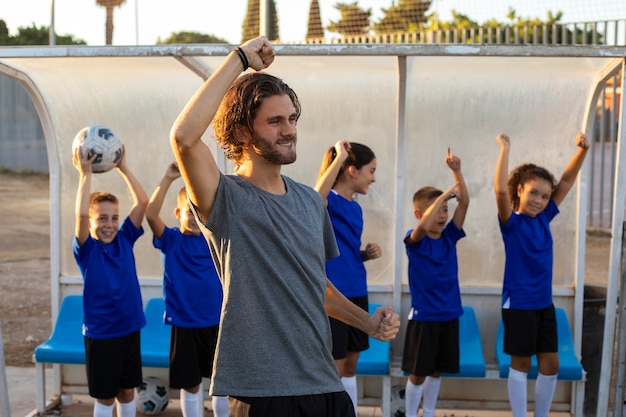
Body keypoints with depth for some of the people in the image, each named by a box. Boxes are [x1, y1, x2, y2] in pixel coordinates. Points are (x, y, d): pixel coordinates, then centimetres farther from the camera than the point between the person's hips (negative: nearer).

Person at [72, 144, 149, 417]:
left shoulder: (125, 239, 0)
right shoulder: (86, 249, -10)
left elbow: (143, 202, -8)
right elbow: (81, 214, -29)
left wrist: (123, 168, -10)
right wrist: (85, 173, -25)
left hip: (130, 329, 4)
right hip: (100, 334, -4)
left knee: (127, 391, 15)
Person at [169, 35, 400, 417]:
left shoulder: (311, 200, 10)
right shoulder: (228, 200, -10)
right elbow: (184, 136, -29)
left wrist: (368, 322, 9)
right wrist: (239, 59, -21)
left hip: (326, 386, 6)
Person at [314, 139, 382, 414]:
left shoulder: (356, 208, 12)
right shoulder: (328, 202, -12)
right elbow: (316, 196, -40)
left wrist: (367, 254, 3)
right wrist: (340, 156, -34)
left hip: (357, 293, 8)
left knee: (350, 366, 17)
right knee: (333, 370, -1)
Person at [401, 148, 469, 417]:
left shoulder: (449, 236, 3)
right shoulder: (415, 240, -10)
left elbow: (464, 203, -6)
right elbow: (424, 225, -34)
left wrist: (456, 171, -16)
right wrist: (445, 193, -31)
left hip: (449, 314, 5)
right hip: (423, 315, -5)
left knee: (437, 369, 15)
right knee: (418, 372, 2)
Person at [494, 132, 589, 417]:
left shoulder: (544, 218, 5)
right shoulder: (511, 222, -11)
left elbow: (566, 182, 6)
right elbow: (500, 189, -28)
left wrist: (582, 150, -3)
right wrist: (505, 149, -28)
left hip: (544, 303, 6)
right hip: (518, 304, -6)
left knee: (551, 364, 9)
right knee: (521, 363, 3)